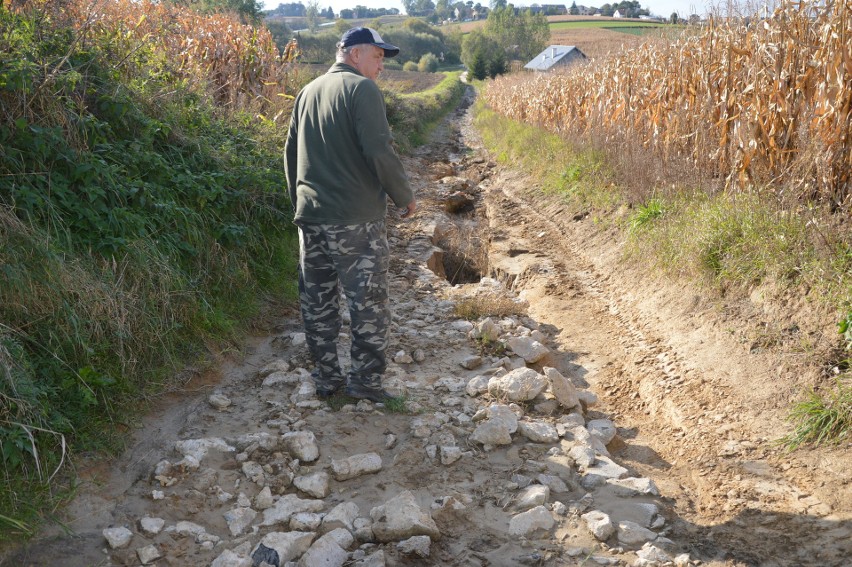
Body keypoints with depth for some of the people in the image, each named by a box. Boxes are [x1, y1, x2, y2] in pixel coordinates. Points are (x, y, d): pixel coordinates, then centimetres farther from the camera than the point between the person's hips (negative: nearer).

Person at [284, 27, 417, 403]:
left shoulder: (307, 92, 16)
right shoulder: (362, 89, -8)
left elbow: (291, 152, 20)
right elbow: (379, 152, -17)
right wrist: (405, 197, -5)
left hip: (310, 216, 7)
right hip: (355, 217, -7)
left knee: (317, 301, 12)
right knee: (368, 301, 2)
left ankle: (326, 379, 19)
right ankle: (366, 381, 5)